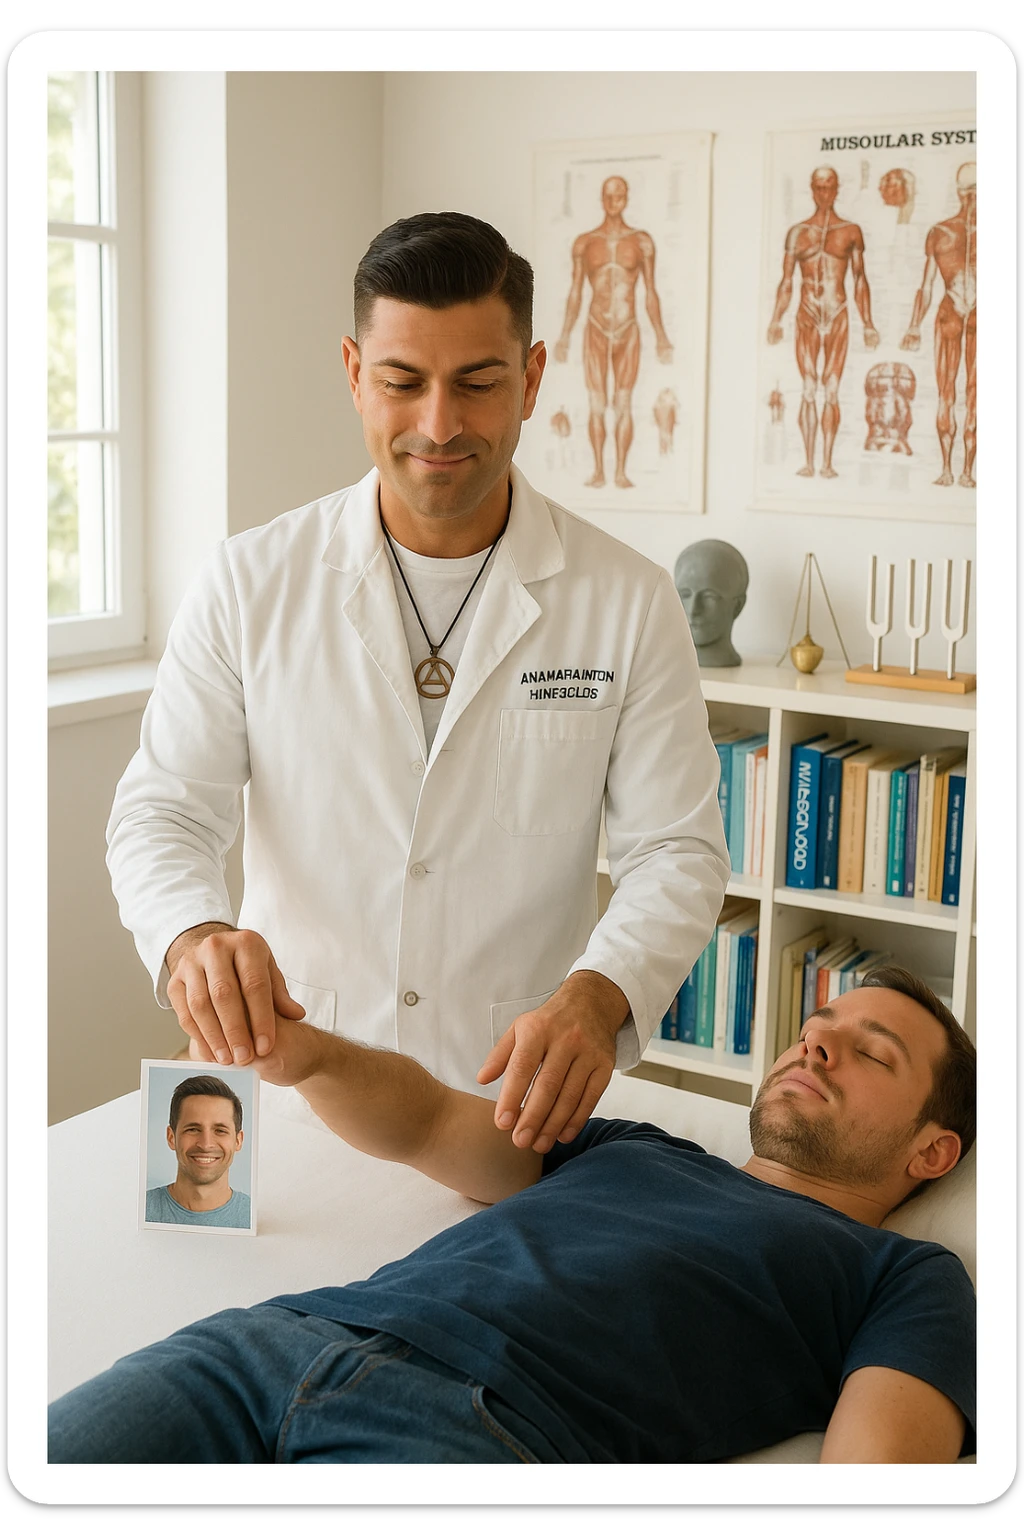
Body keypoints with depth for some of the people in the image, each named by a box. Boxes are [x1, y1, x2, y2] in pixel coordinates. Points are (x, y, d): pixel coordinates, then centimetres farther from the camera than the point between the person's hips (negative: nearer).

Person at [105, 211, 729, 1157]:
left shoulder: (628, 602, 1)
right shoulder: (250, 583, 3)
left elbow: (677, 854, -1)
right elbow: (164, 811, 1)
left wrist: (598, 995, -22)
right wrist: (195, 934, -22)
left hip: (519, 1103, 0)